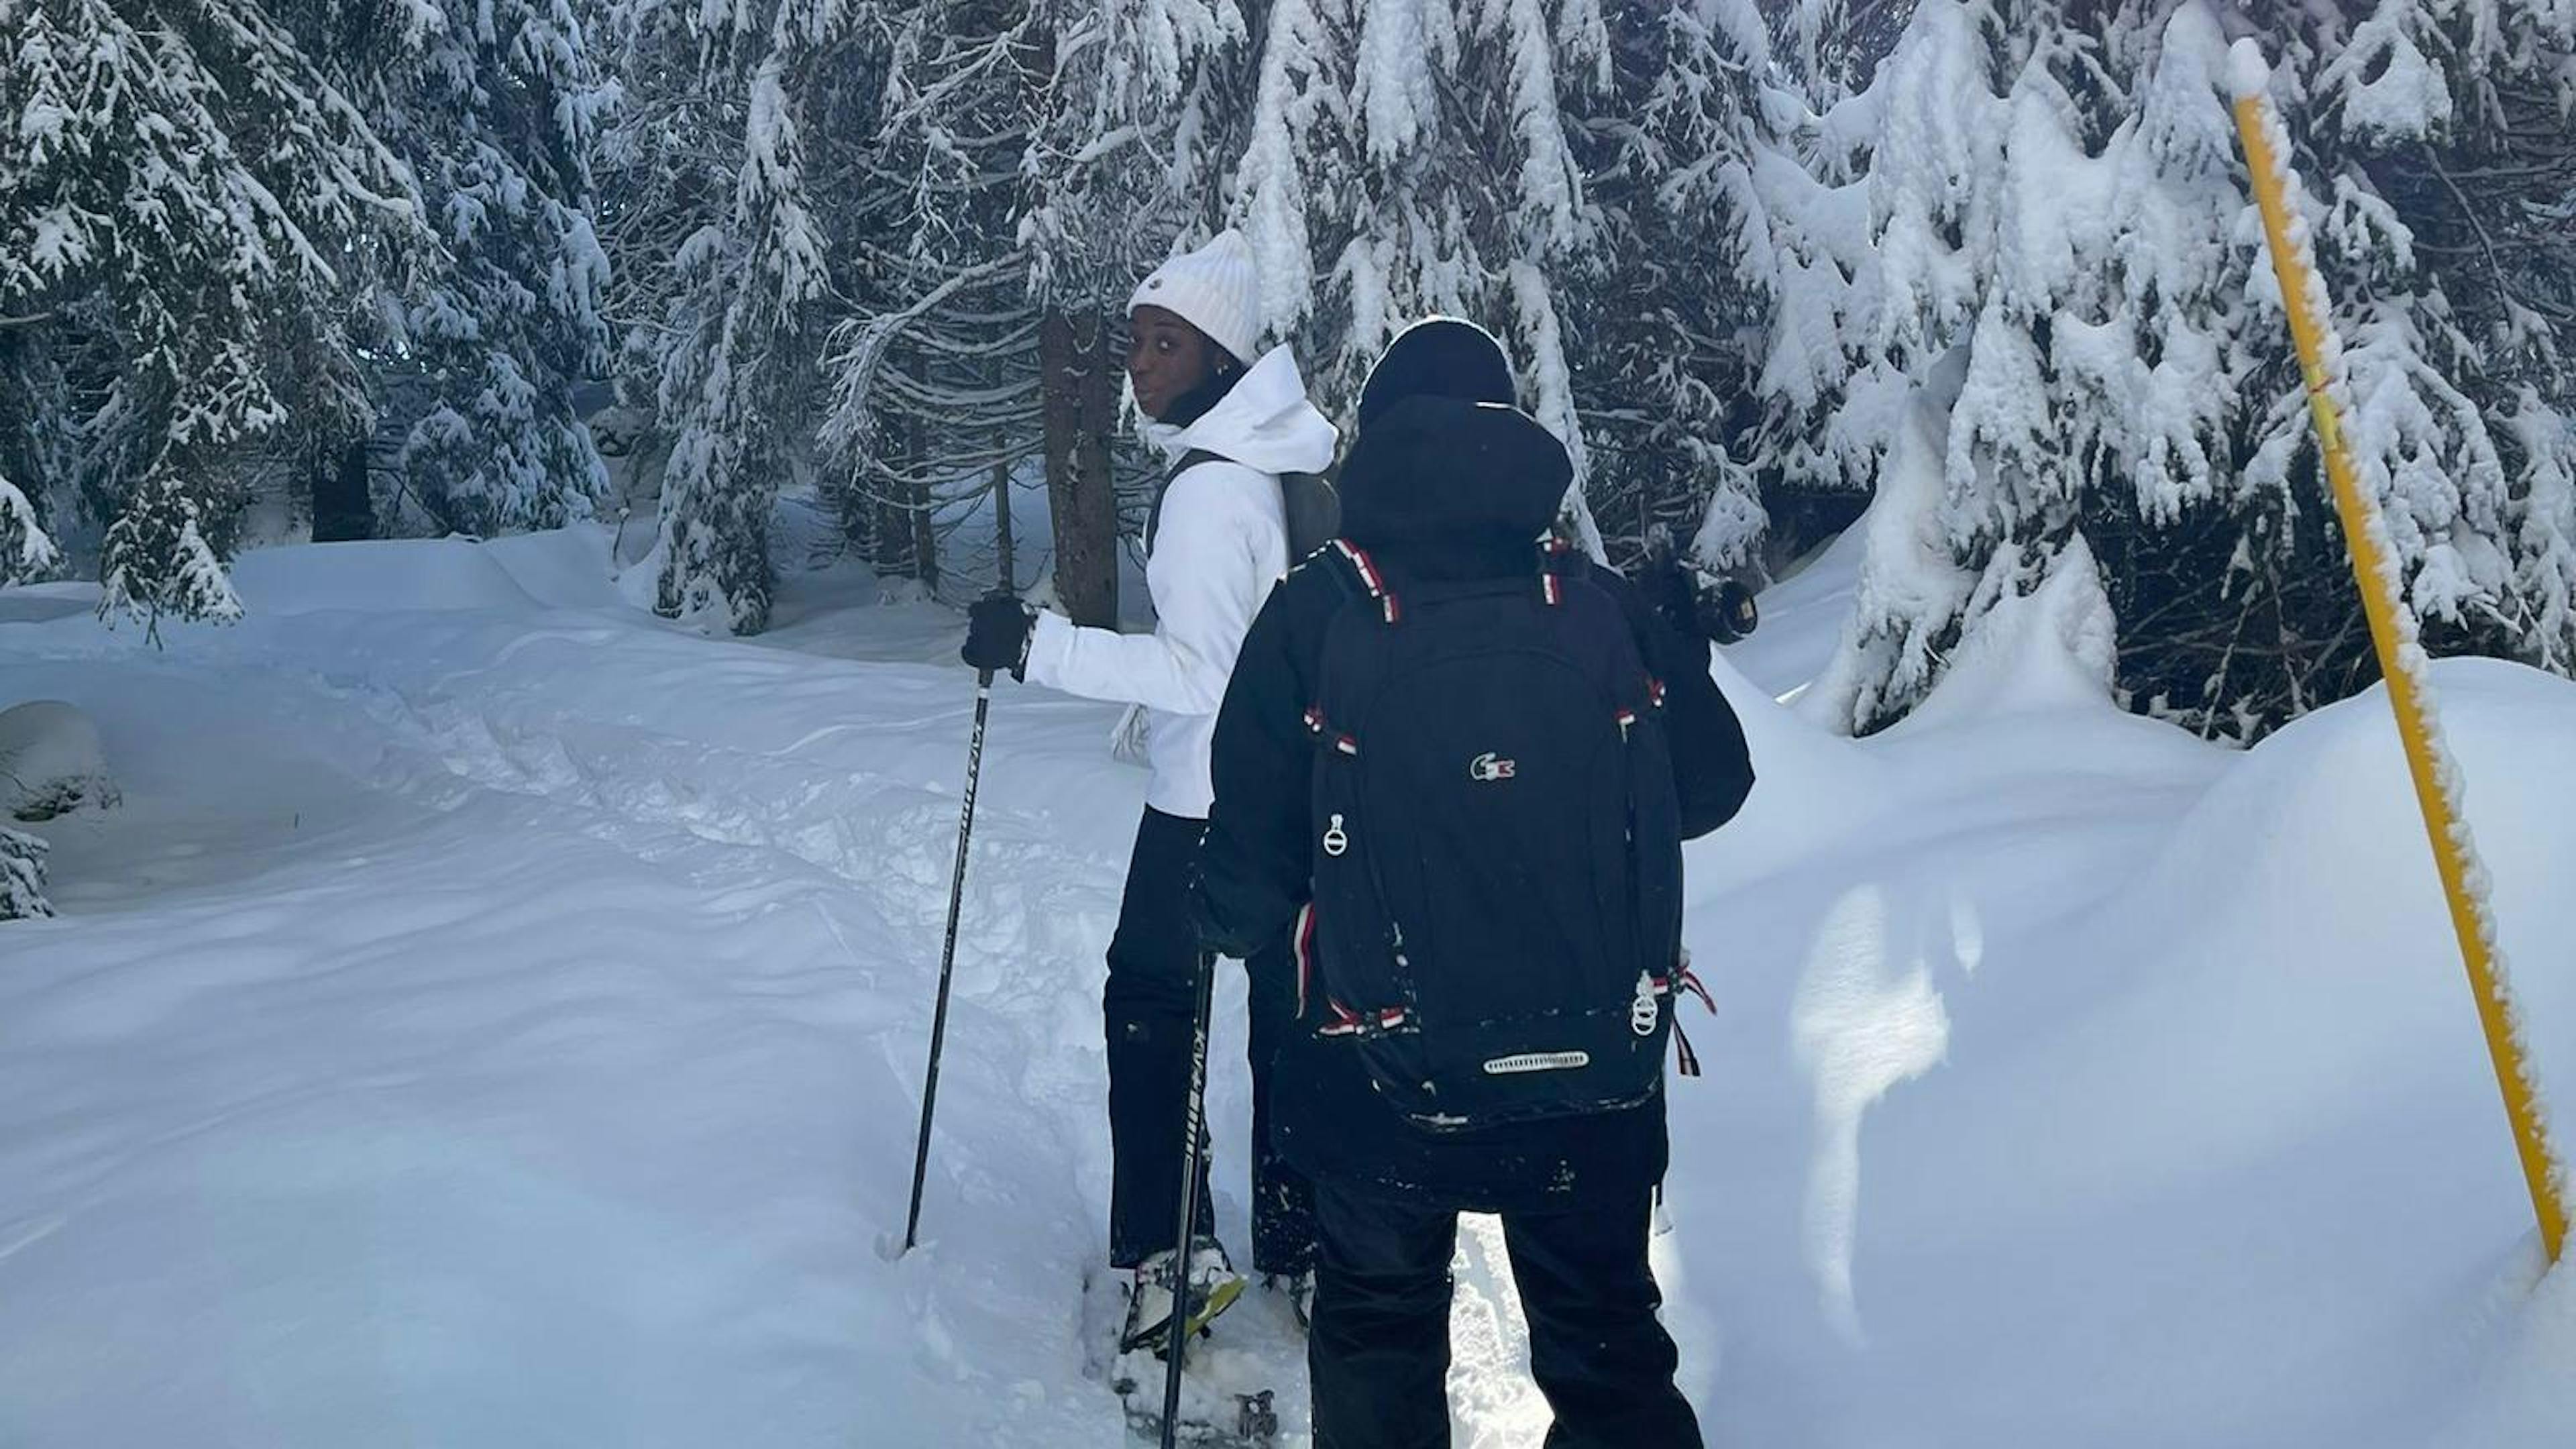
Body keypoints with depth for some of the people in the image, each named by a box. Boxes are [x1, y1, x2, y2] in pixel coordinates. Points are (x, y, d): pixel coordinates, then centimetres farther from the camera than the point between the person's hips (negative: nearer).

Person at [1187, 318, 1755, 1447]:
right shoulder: (1604, 607, -4)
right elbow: (1711, 787, 6)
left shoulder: (1315, 613, -9)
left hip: (1379, 1064, -1)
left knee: (1380, 1325, 22)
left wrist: (1219, 920, 13)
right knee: (1604, 1335, 20)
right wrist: (1681, 657, 23)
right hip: (1594, 1060, 2)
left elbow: (1254, 844, -10)